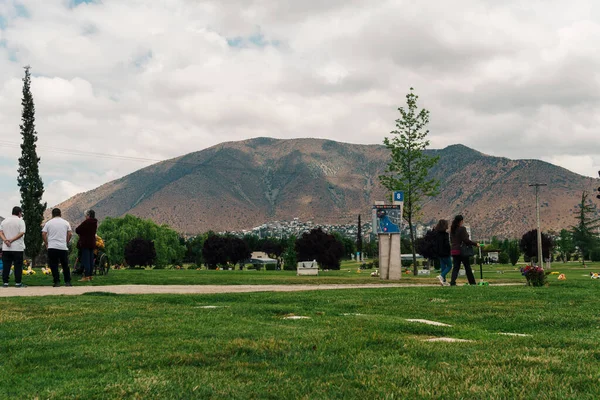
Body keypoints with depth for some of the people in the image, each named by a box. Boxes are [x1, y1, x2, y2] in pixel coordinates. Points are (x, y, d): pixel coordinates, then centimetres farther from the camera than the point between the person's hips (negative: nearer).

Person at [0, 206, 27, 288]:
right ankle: (18, 283, -1)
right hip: (17, 247, -4)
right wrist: (11, 240, -14)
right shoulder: (20, 221, -4)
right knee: (18, 266, 0)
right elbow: (21, 233, -14)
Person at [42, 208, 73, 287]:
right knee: (65, 265, 9)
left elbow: (43, 234, -1)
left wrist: (46, 243, 9)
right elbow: (70, 234, 2)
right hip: (63, 247, 1)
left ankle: (57, 282, -2)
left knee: (54, 266, 3)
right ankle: (67, 282, 7)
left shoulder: (48, 223, 5)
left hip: (52, 247, -1)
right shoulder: (66, 223, 7)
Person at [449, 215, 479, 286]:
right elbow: (466, 240, -17)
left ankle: (452, 282, -9)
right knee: (467, 267, 7)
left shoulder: (452, 230, 8)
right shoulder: (462, 229, -14)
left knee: (456, 267, 5)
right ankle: (472, 282, 16)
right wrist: (475, 244, -9)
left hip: (454, 251, 6)